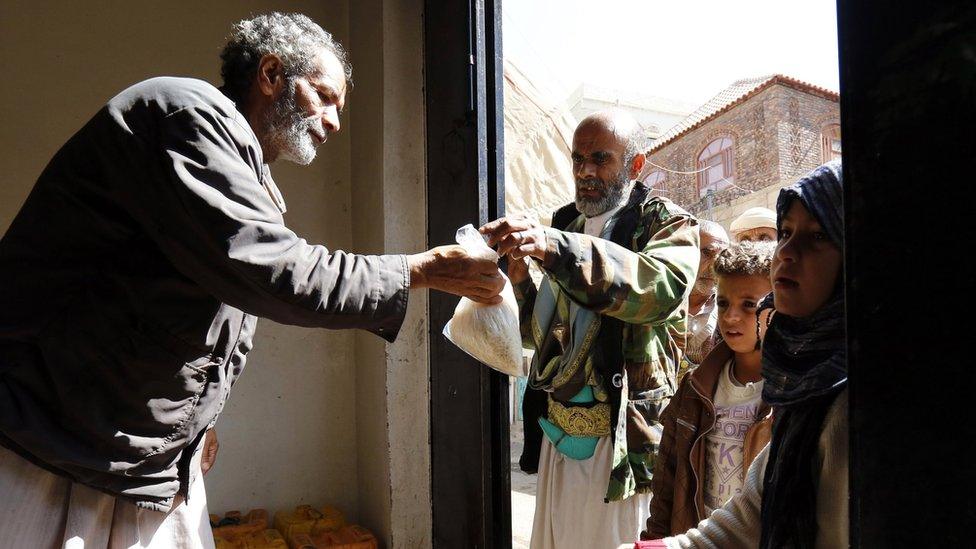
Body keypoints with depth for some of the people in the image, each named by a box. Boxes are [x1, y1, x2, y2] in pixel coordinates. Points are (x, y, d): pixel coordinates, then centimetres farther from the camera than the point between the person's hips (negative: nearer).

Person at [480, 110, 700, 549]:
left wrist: (556, 248, -37)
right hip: (560, 431, 5)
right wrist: (519, 279, -6)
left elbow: (663, 288, -27)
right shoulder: (565, 225, 12)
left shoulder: (667, 224, -3)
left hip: (623, 436, -5)